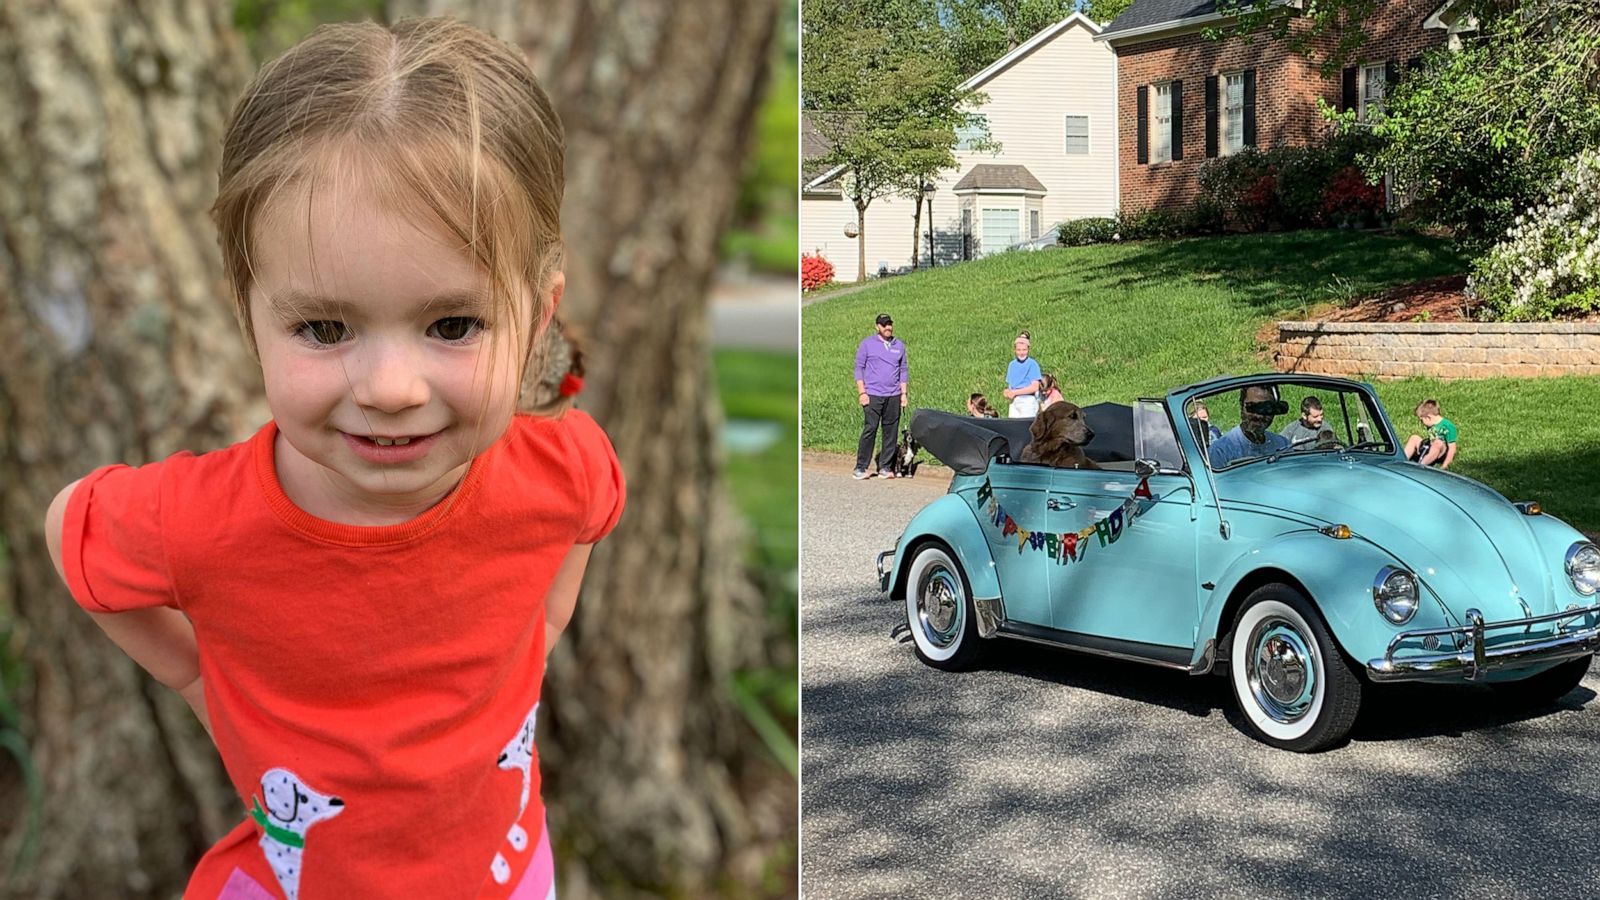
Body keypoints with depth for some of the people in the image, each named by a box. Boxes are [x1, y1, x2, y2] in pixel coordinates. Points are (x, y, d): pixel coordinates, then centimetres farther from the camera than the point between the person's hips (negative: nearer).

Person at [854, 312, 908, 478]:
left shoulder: (899, 345, 13)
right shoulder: (867, 343, 3)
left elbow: (903, 370, 17)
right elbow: (859, 368, 2)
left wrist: (904, 393, 10)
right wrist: (862, 393, -6)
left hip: (893, 396, 4)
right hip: (873, 395, -4)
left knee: (891, 431, 3)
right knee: (870, 429, -10)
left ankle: (885, 466, 11)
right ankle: (860, 467, -6)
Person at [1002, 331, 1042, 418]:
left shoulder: (1032, 364, -4)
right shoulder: (1012, 365, 13)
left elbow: (1035, 387, -8)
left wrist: (1015, 392, -7)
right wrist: (1008, 393, -6)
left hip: (1028, 401, -5)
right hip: (1014, 402, 5)